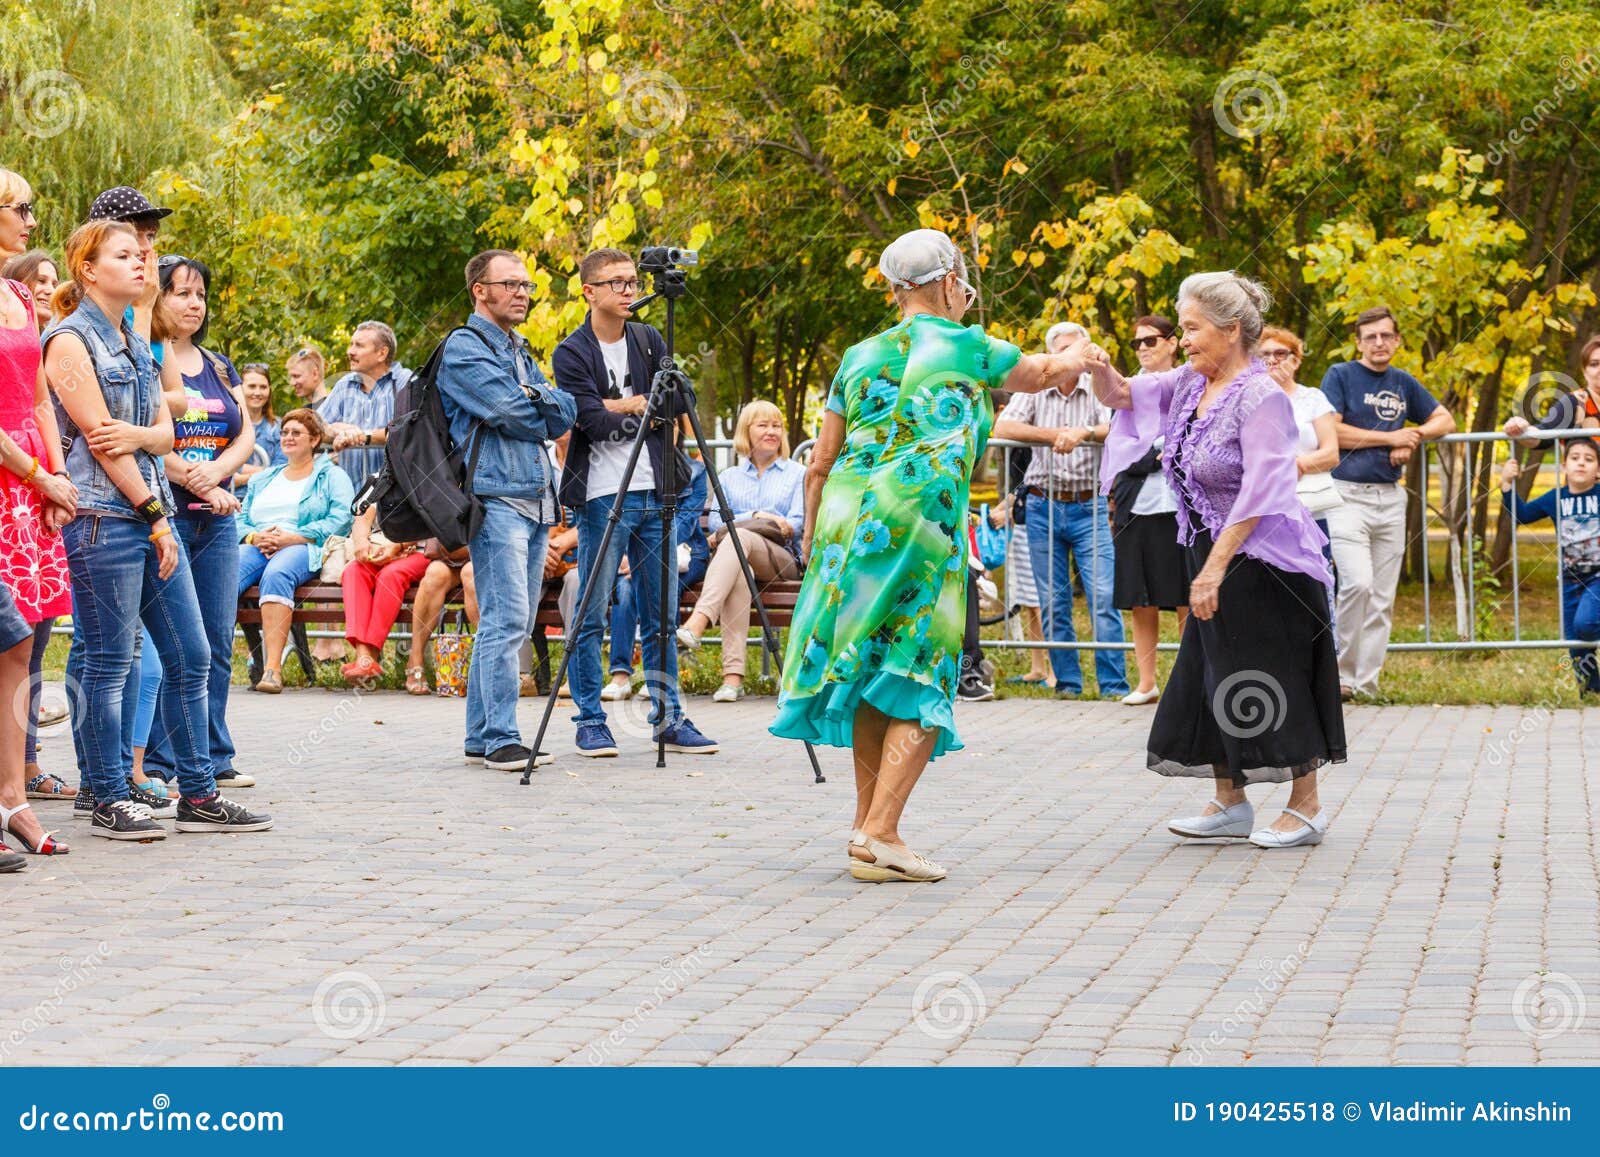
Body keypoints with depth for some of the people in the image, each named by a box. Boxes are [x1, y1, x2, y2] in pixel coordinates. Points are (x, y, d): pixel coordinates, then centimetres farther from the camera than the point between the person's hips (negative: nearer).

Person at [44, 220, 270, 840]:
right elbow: (98, 437, -11)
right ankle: (107, 801, 5)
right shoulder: (69, 340, -6)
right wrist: (155, 517, -11)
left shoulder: (136, 344, 19)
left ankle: (198, 795, 12)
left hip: (153, 511, 8)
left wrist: (140, 435, -12)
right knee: (109, 664, -3)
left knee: (190, 657, 7)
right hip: (103, 517, -8)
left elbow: (166, 429, 13)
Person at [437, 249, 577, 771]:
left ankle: (481, 737, 12)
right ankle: (500, 740, -13)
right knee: (506, 619, -14)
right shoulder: (463, 348, -3)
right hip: (495, 494, -9)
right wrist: (557, 405, 3)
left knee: (514, 623, 8)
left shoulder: (521, 351, 23)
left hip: (538, 499, 9)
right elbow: (509, 412, -14)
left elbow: (560, 420, 13)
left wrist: (538, 404, -6)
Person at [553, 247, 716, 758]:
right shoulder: (571, 352, -3)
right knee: (592, 616, -1)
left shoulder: (649, 341, 13)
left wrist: (619, 406, -9)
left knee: (662, 614, 8)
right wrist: (643, 408, -2)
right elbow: (595, 423, -13)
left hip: (653, 494, 5)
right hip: (602, 497, -5)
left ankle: (669, 718, 15)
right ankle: (590, 722, 7)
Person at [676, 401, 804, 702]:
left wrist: (739, 525, -8)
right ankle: (733, 674, -51)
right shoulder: (728, 477, 25)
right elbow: (715, 521, 10)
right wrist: (756, 516, -8)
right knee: (738, 573, -39)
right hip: (735, 558, 1)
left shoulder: (797, 474, 19)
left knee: (739, 538, -37)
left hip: (781, 560, -1)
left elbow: (797, 524, 4)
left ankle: (697, 623, -57)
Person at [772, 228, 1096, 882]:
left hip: (846, 518, 5)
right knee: (918, 685, -3)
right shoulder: (968, 349, 4)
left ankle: (866, 825, 17)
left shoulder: (859, 357, 15)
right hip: (919, 527, -5)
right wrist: (1076, 358, 45)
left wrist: (812, 535, 26)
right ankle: (880, 835, -13)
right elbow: (1043, 374, 23)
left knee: (868, 677, 14)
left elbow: (821, 463, 15)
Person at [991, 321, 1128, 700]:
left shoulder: (1098, 390, 3)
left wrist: (1084, 433, -29)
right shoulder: (1034, 391, 7)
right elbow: (1002, 428, -7)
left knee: (1104, 597, -8)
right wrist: (1054, 434, -13)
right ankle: (1067, 682, 12)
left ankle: (1114, 686, -5)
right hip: (1043, 507, 2)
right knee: (1054, 602, 4)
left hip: (1089, 508, -2)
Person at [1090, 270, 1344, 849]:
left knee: (1273, 681, -3)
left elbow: (1259, 493, -23)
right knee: (1211, 679, 11)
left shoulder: (1261, 396, -18)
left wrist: (1215, 567, -26)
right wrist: (1102, 373, -16)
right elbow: (1124, 397, 9)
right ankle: (1231, 804, 21)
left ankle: (1306, 806, 8)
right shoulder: (1191, 383, 6)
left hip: (1264, 561, -9)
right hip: (1212, 554, 9)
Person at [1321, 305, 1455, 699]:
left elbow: (1445, 420, 22)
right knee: (1358, 583, -21)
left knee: (1383, 598, 5)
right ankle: (1343, 675, -7)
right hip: (1346, 494, -6)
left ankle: (1367, 685, 12)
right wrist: (1390, 437, -9)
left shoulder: (1404, 383, 15)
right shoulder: (1340, 375, -1)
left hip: (1391, 499, 6)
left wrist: (1413, 438, 1)